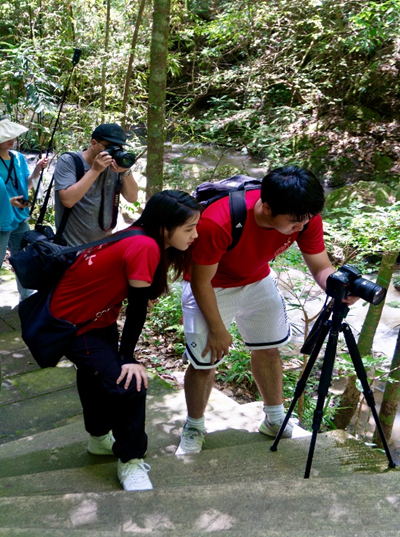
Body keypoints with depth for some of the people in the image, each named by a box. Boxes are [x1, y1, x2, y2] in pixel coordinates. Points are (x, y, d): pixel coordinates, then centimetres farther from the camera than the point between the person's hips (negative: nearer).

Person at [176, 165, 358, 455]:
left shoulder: (305, 217, -25)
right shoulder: (217, 223, -40)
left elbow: (321, 267, -14)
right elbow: (201, 281, -26)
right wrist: (217, 330, -16)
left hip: (258, 281, 5)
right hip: (210, 288, -4)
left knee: (269, 350, 12)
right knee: (204, 361, -2)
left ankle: (275, 419, 34)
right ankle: (194, 426, 24)